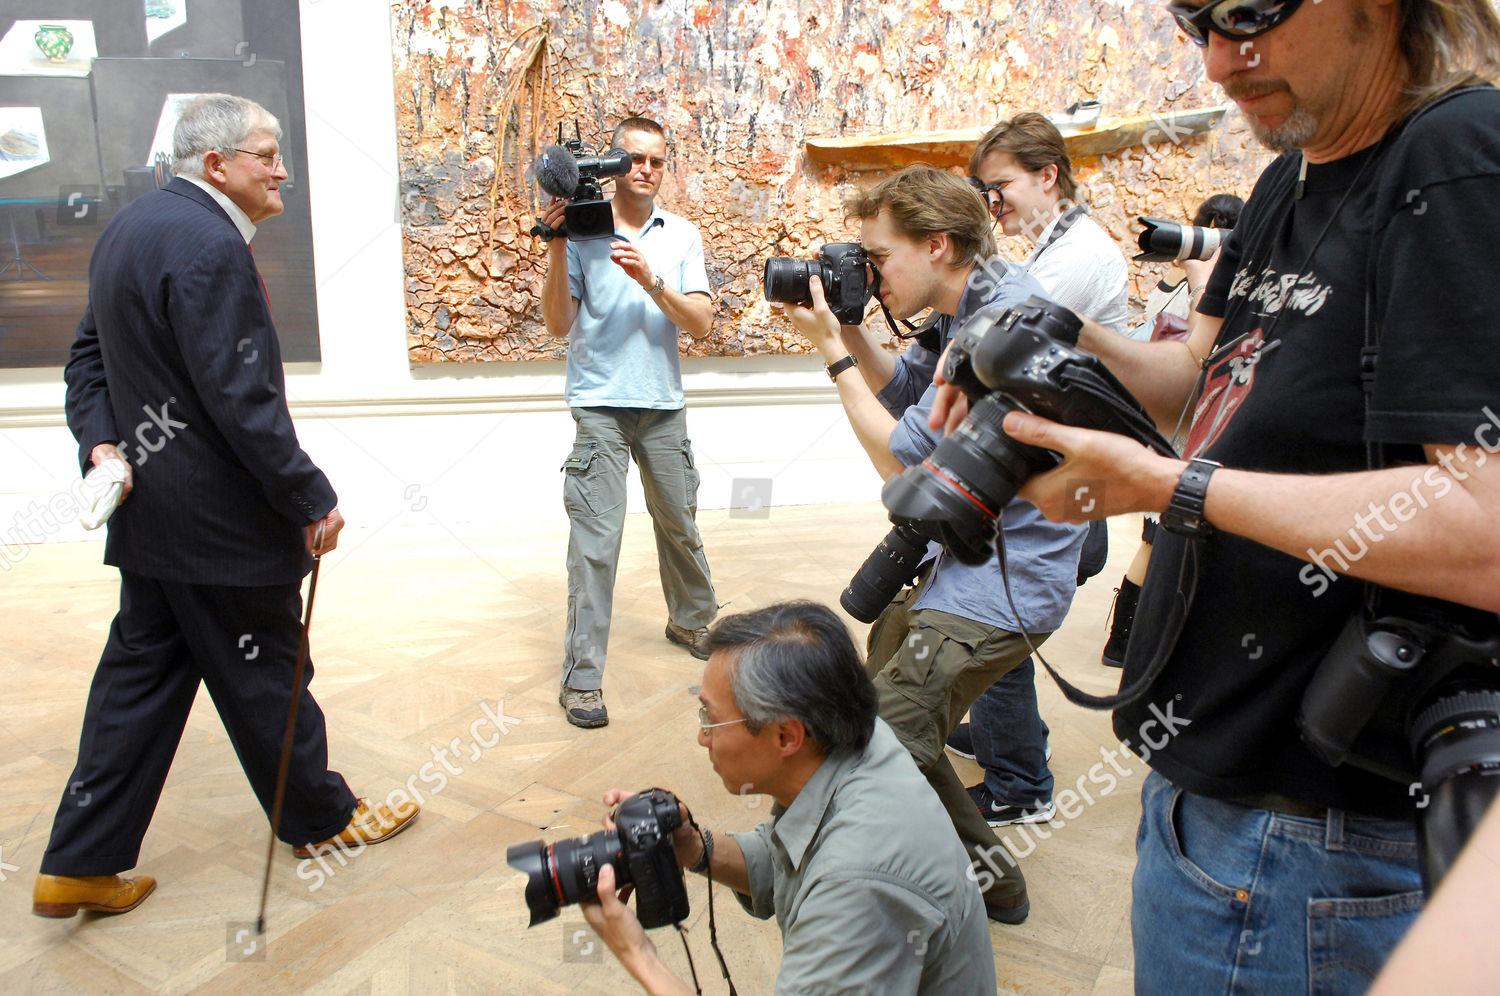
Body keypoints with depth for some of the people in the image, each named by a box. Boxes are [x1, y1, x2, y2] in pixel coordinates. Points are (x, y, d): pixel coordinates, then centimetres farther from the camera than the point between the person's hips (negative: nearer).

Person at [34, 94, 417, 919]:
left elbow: (89, 356, 15)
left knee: (142, 674, 15)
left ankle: (82, 863, 23)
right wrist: (313, 500, -18)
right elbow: (240, 397, -25)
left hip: (149, 508, 10)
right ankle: (320, 818, 28)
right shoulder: (209, 244, -21)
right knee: (262, 673, 7)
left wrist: (103, 441, 2)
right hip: (219, 519, -9)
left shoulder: (129, 226, 13)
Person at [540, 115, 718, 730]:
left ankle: (691, 621, 40)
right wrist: (557, 247, -17)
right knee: (595, 537, -7)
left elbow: (701, 323, -4)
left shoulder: (681, 236, 6)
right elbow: (558, 325, -7)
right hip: (601, 405, -3)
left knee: (679, 522, 17)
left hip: (664, 404, 4)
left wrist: (651, 280, -18)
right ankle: (582, 675, 1)